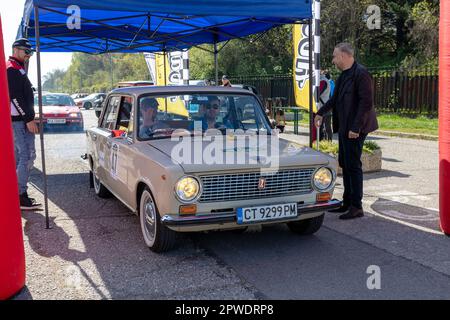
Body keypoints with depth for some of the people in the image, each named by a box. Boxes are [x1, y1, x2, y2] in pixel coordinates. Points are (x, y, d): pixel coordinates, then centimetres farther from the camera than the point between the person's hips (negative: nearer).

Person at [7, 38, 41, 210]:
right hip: (20, 120, -11)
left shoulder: (17, 69, 22)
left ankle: (17, 195, 20)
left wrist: (29, 117, 21)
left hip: (19, 119, 11)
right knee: (27, 155, -12)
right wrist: (28, 119, -21)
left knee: (19, 156, 13)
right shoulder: (13, 69, -11)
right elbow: (15, 97, -20)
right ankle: (20, 196, -11)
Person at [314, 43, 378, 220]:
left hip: (355, 129, -9)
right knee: (345, 165, 14)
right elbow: (335, 98, 26)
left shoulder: (361, 74, -16)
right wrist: (321, 113, 31)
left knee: (353, 165, -5)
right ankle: (347, 203, 25)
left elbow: (366, 102, -21)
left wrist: (356, 128, -23)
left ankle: (356, 207, 5)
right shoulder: (344, 75, 14)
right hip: (344, 128, 10)